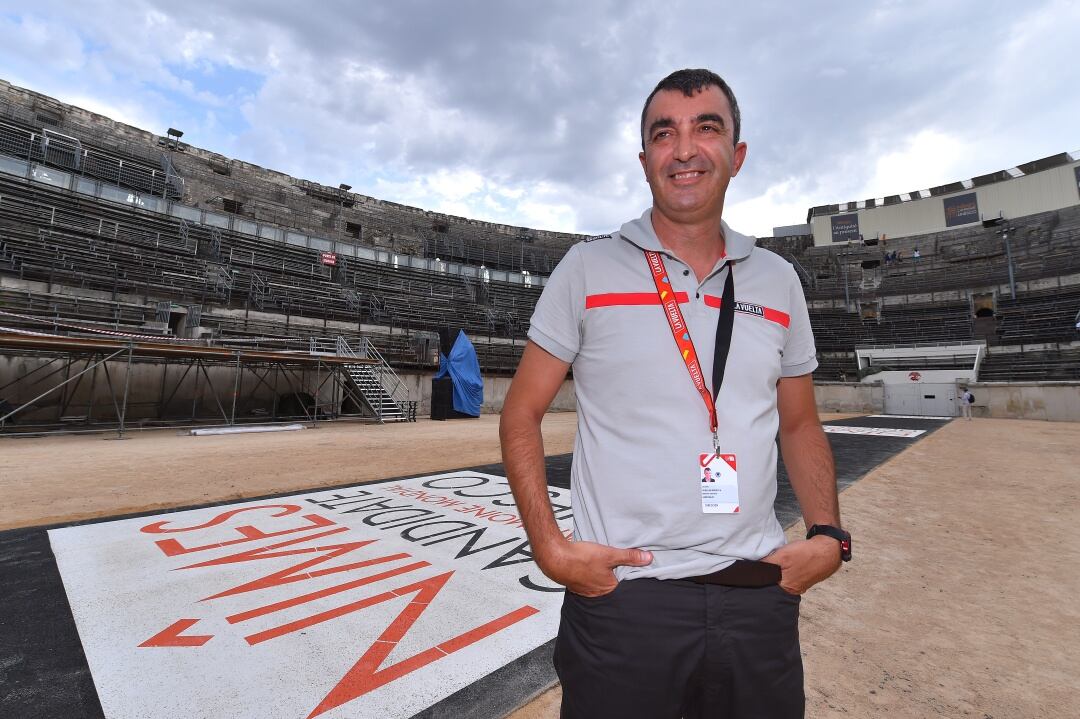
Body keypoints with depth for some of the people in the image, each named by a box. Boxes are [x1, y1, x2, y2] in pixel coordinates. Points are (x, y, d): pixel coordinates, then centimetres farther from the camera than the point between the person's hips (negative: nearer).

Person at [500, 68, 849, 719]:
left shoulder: (779, 281, 6)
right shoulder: (588, 268, -5)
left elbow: (801, 424, 14)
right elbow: (522, 416, -3)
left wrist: (829, 535, -1)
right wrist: (549, 546, -12)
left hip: (761, 599, 4)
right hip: (619, 596, -3)